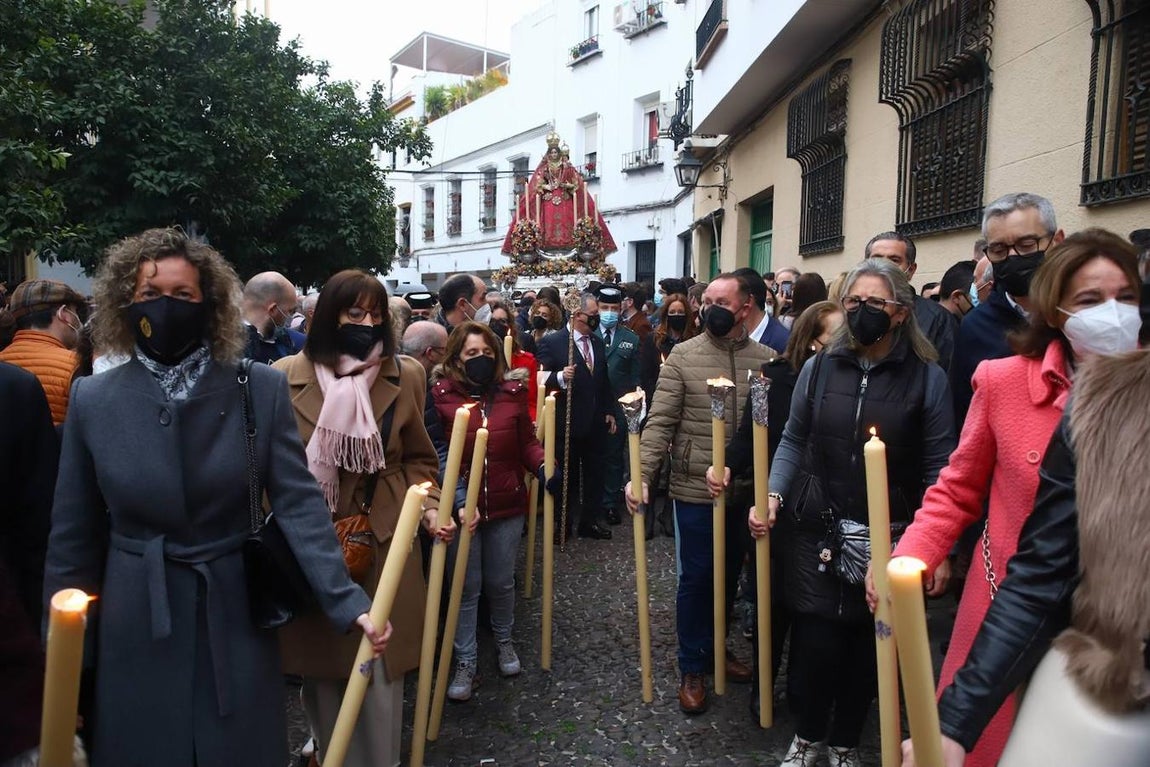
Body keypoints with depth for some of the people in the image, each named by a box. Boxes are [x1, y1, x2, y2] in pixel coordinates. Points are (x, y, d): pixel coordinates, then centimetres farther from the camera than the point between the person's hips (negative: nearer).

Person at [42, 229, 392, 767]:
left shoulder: (262, 390, -8)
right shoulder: (93, 400, -4)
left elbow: (298, 504, -11)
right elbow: (74, 534, 3)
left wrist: (346, 604, -19)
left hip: (235, 617, 0)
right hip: (135, 627, 1)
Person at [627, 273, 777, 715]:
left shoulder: (765, 359, 1)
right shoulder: (683, 355, -5)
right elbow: (660, 422, -9)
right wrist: (641, 474, -18)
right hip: (695, 491, -3)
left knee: (728, 575, 17)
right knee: (695, 578, 7)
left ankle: (714, 648, 40)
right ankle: (691, 667, 25)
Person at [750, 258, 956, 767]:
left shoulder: (927, 377, -5)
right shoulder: (818, 368, 2)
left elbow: (938, 468, -4)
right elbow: (793, 441, 9)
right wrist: (774, 494, -4)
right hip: (816, 533, 1)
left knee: (867, 647, 12)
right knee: (814, 642, 3)